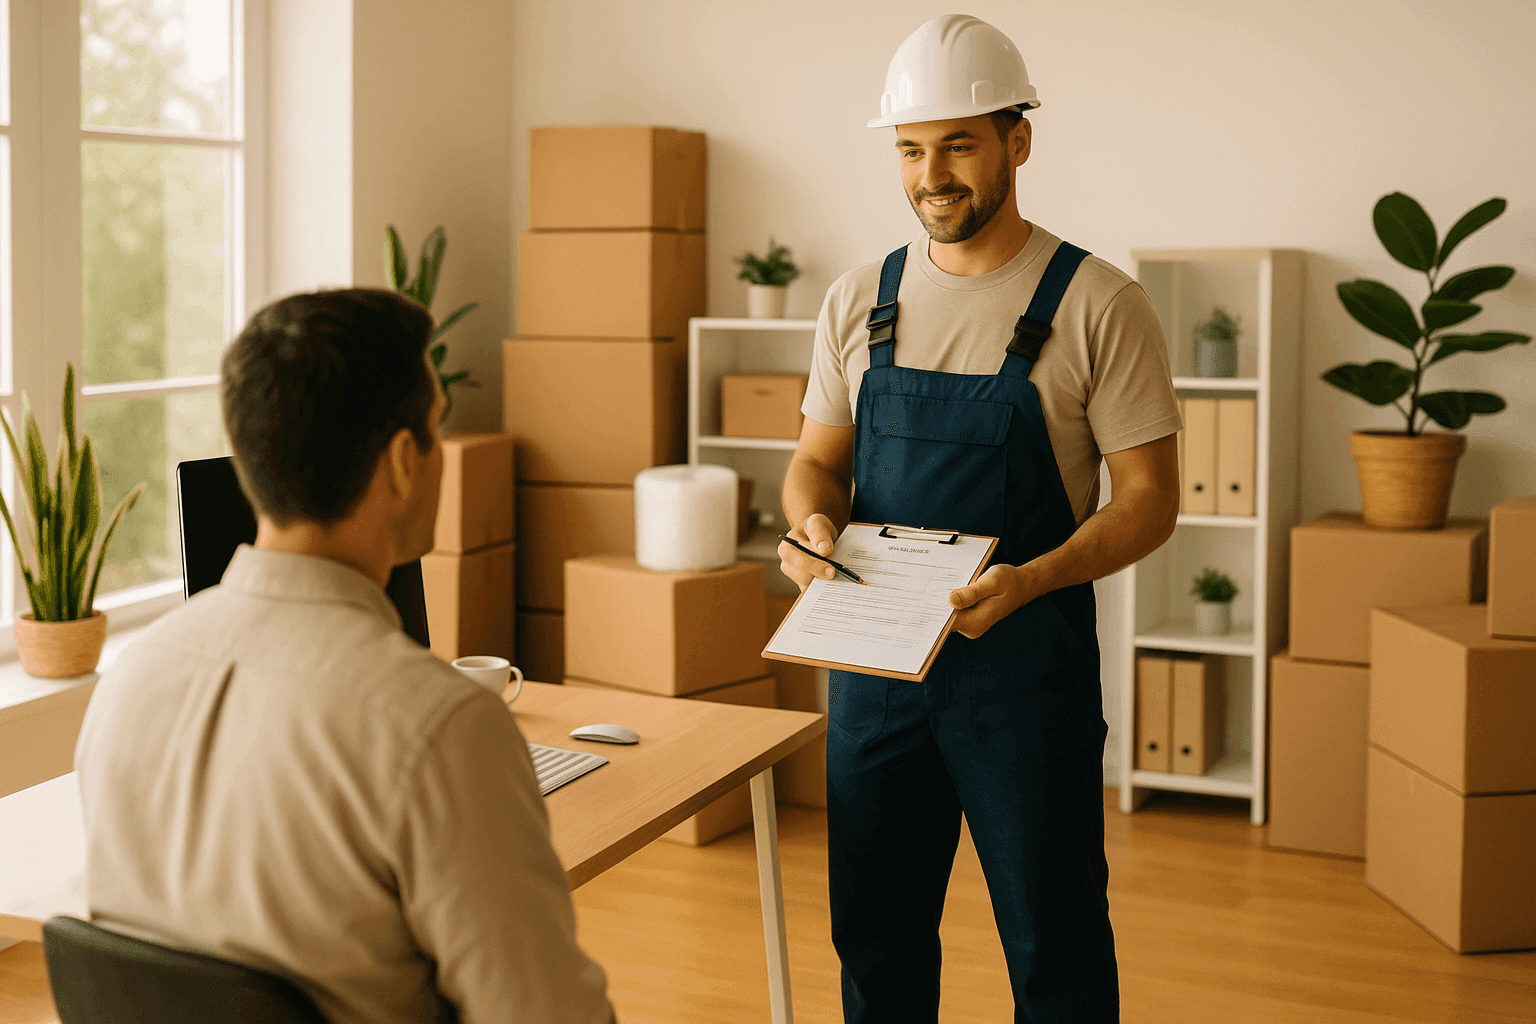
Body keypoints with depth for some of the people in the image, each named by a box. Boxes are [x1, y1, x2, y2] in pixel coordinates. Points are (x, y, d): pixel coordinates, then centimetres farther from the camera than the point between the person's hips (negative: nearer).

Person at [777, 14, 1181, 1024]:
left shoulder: (1098, 306, -8)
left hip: (1029, 672, -4)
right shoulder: (859, 300, 6)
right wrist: (814, 521, -10)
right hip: (873, 665, 4)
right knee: (875, 940, 16)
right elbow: (819, 459, 13)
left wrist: (1029, 579, -24)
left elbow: (1150, 497, -8)